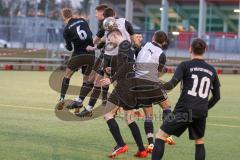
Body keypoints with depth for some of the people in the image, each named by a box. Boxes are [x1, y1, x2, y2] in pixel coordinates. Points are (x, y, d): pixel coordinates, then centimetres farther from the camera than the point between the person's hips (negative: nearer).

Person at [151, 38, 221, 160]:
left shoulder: (185, 65, 1)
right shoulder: (211, 70, 14)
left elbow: (172, 84, -12)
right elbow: (216, 96, 18)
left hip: (185, 110, -4)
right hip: (202, 113, 4)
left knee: (161, 136, 1)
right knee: (199, 141, 22)